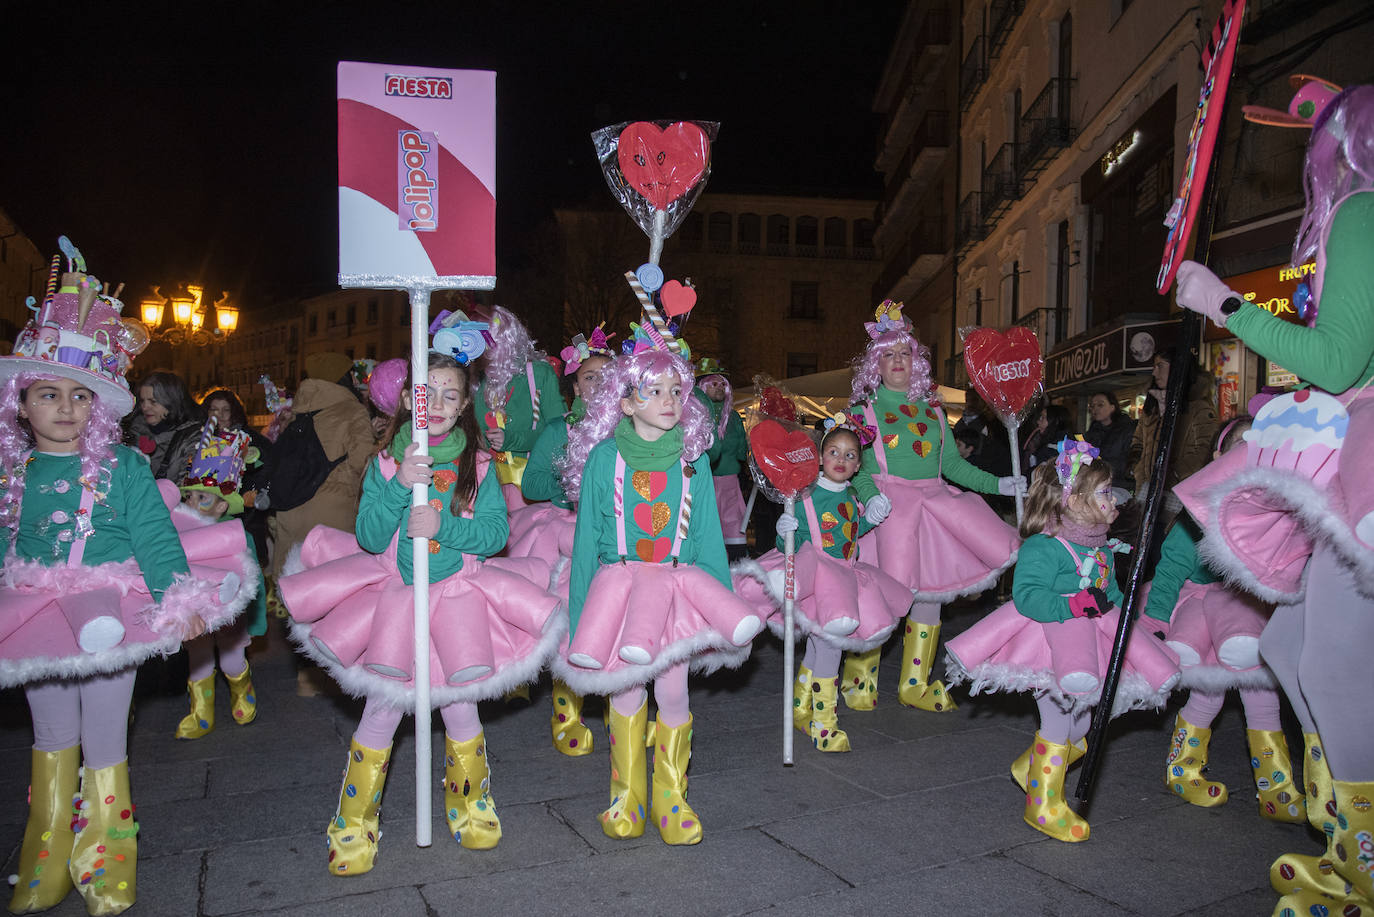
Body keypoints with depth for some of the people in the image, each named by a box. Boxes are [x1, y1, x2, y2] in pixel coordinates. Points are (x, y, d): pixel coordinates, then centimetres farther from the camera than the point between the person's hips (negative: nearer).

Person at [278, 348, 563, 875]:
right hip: (396, 590, 0)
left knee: (459, 703, 1)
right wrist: (401, 486, -18)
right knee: (383, 706, -2)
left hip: (459, 590, 0)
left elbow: (496, 533, -5)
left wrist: (443, 526, -19)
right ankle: (354, 823, 17)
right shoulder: (384, 464, 1)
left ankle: (468, 803, 27)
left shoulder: (478, 464, 0)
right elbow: (370, 538, -7)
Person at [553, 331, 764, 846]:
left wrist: (725, 606, 6)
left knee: (672, 688, 2)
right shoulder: (604, 459, -4)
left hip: (680, 582, 1)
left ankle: (670, 797, 22)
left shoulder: (693, 458, 1)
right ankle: (627, 796, 24)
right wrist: (578, 615, 2)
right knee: (627, 687, 4)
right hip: (619, 581, -1)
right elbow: (587, 538, 1)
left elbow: (708, 534, 7)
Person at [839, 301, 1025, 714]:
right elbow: (855, 465, -6)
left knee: (930, 590, 5)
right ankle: (859, 679, 9)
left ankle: (915, 684, 18)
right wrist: (870, 495, -25)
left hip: (932, 502, 5)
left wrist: (997, 483, 7)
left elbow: (952, 463, 15)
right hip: (887, 505, -5)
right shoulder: (865, 410, 3)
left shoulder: (932, 409, 16)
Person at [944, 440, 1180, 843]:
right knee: (1057, 724, -4)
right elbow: (1026, 595, -26)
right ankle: (1043, 803, 12)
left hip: (1092, 641, 8)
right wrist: (1075, 604, -33)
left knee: (1079, 726, 15)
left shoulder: (1103, 548, 10)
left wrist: (1120, 611, 1)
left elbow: (1111, 592, 20)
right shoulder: (1042, 547, -18)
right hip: (1050, 644, -8)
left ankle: (1032, 766, 38)